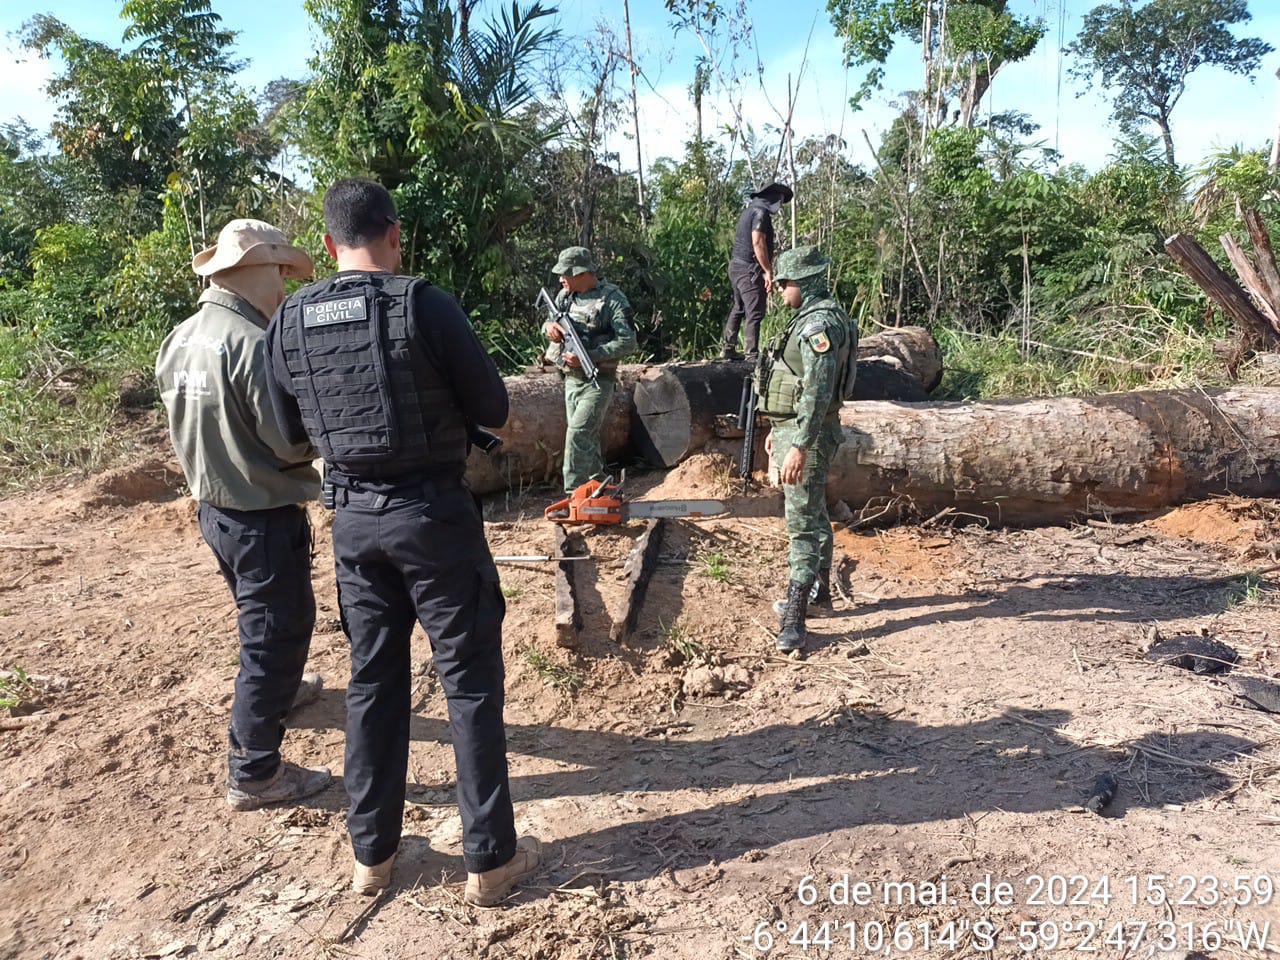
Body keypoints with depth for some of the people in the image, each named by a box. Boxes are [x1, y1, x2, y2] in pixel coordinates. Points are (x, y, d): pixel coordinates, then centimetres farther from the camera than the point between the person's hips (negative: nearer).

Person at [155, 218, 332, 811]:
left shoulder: (179, 340, 2)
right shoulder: (255, 345, -24)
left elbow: (192, 426, 11)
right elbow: (293, 442, -22)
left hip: (213, 508, 9)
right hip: (266, 514, -9)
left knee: (264, 617, 29)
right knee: (277, 633, 4)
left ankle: (276, 690, 53)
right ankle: (254, 773, 13)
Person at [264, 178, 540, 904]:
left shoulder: (288, 321, 1)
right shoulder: (424, 304, -15)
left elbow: (293, 430, 12)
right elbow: (495, 410, -8)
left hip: (354, 519, 5)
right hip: (434, 515, -5)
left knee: (373, 680, 16)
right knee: (471, 684, 6)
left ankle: (373, 853, 27)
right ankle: (492, 860, 16)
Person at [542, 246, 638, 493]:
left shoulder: (612, 299, -14)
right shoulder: (565, 295, 6)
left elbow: (628, 342, -19)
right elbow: (548, 321, 19)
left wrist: (589, 356, -25)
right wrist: (549, 327, -8)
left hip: (598, 382, -7)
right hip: (571, 380, 7)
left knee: (578, 434, -18)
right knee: (588, 439, 15)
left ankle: (573, 494, -15)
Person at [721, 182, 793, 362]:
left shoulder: (749, 210, 17)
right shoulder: (761, 212, -13)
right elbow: (758, 242, -23)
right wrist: (768, 271, -20)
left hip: (736, 266, 10)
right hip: (750, 268, -10)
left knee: (738, 308, 18)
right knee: (755, 313, -7)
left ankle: (729, 349, 24)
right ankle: (753, 356, -6)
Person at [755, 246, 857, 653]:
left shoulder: (820, 323, -18)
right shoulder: (808, 318, 16)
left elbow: (817, 392, -26)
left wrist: (799, 446, -30)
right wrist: (776, 431, 23)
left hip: (808, 435, -11)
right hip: (790, 429, 11)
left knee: (803, 521, -11)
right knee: (813, 514, 19)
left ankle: (794, 619, -11)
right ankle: (819, 591, 33)